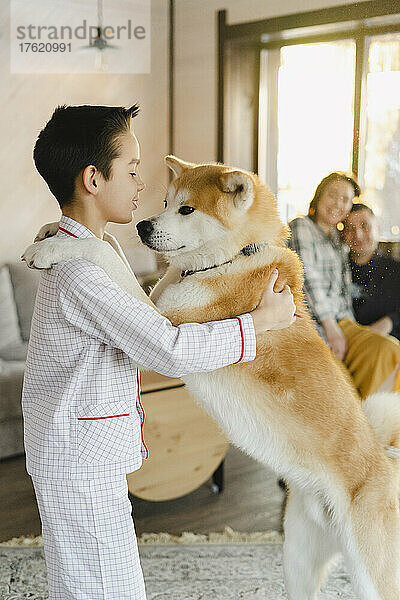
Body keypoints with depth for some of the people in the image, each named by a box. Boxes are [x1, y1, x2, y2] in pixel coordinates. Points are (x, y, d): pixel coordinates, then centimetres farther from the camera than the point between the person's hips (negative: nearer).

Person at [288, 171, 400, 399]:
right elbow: (308, 279, -10)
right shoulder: (300, 227, 1)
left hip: (341, 323, 7)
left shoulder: (340, 239, 23)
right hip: (311, 324, -7)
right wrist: (329, 325, -15)